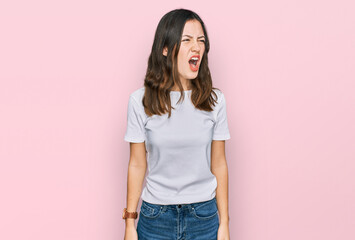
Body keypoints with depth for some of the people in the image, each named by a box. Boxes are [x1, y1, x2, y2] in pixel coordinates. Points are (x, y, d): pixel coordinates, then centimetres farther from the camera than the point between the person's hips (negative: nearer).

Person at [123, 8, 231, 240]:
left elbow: (219, 164, 0)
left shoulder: (214, 100, -4)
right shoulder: (141, 100, -8)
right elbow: (137, 165, -2)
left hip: (204, 217, 1)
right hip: (155, 216, -1)